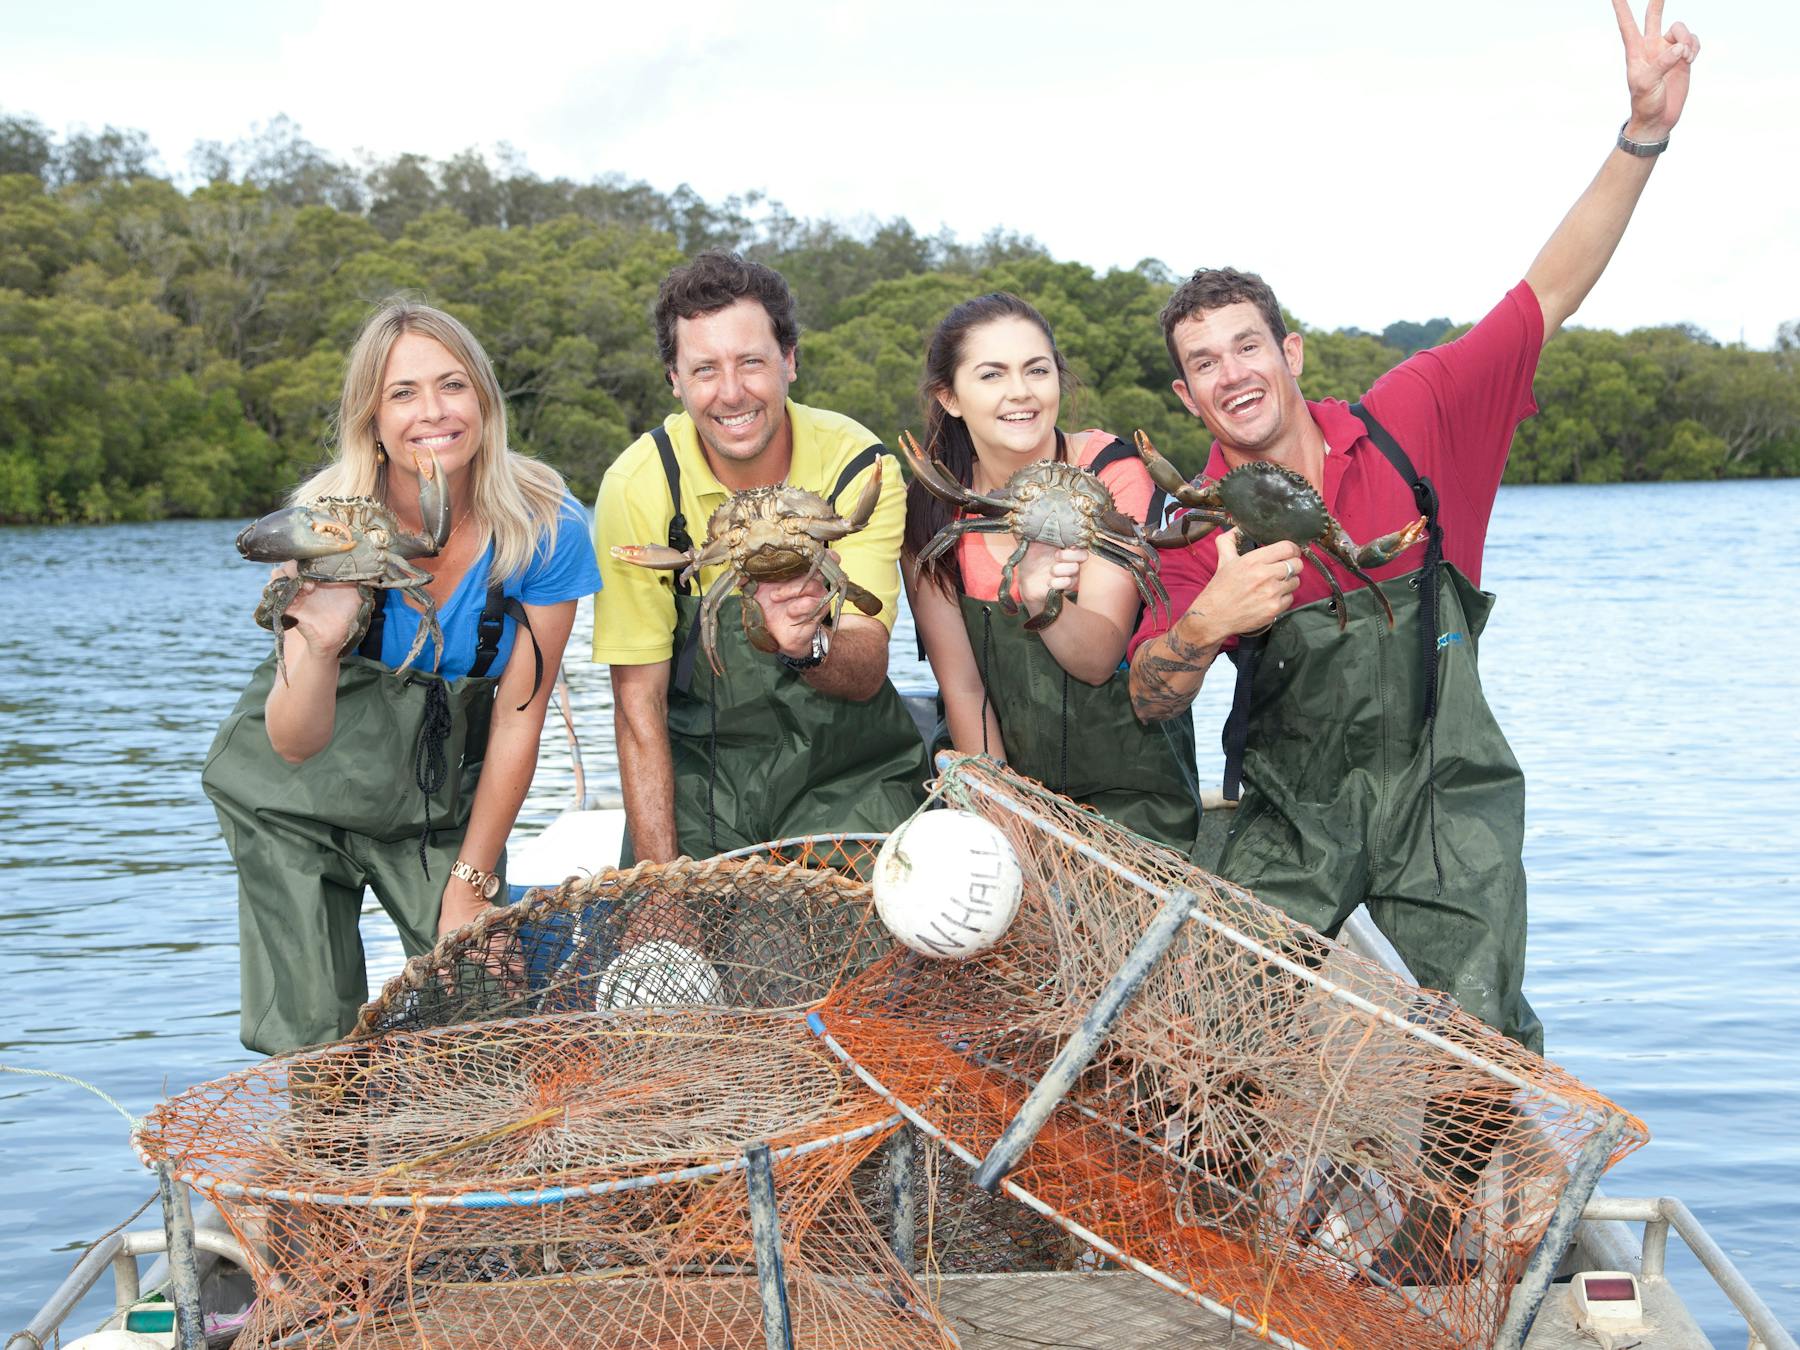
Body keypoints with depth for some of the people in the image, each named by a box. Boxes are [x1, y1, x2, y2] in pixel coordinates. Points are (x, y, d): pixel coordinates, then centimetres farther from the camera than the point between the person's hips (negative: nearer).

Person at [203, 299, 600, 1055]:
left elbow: (517, 717, -9)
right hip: (297, 797, -1)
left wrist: (472, 882, -4)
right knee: (315, 1046, -4)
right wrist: (321, 647, -45)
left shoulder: (544, 528, -19)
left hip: (441, 800, 1)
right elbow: (295, 745, -24)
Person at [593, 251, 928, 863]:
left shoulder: (859, 466, -12)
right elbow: (638, 701, -8)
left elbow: (868, 676, -17)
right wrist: (661, 877, -15)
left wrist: (808, 645, -41)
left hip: (844, 770, 0)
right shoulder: (638, 485, -12)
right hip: (697, 768, 0)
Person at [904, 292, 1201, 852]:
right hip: (1002, 767, 2)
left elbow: (1098, 660, -19)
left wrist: (1041, 602, -39)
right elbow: (960, 686, -4)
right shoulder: (929, 507, -7)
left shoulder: (1112, 473, -12)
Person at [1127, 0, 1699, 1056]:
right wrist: (1203, 627, -34)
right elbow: (1149, 704, -13)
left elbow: (1549, 294, -5)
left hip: (1445, 796, 0)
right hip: (1296, 811, 1)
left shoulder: (1412, 422, -6)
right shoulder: (1199, 524, -7)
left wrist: (1643, 134, -14)